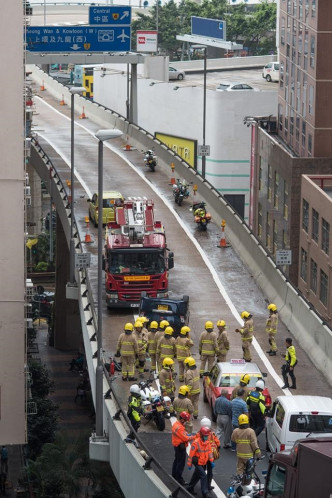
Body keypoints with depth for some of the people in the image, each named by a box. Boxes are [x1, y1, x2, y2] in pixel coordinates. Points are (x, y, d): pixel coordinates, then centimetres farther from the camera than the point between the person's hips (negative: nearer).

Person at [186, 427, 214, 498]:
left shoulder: (207, 442, 1)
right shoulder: (196, 443, -21)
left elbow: (209, 451, 10)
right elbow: (191, 454, -16)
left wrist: (211, 461, 3)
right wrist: (189, 464, -12)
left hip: (203, 463, 8)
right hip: (198, 462, -8)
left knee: (197, 476, 19)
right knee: (203, 476, -14)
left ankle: (190, 487, 37)